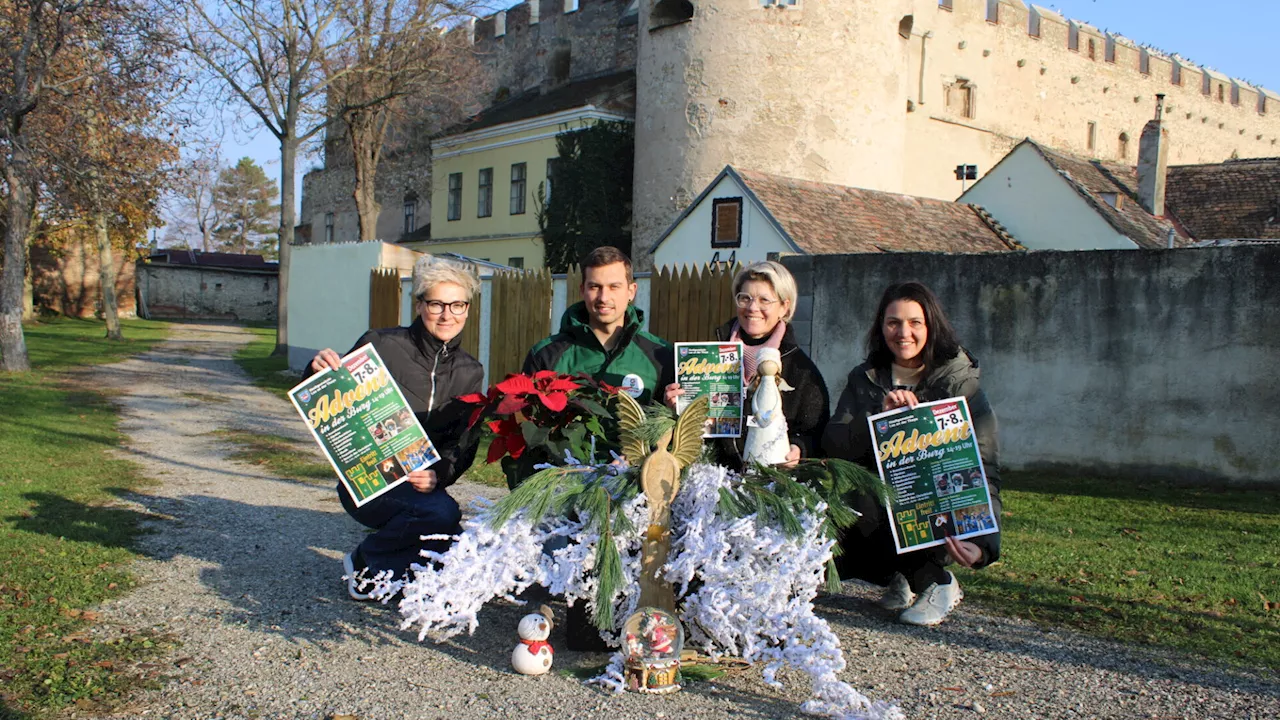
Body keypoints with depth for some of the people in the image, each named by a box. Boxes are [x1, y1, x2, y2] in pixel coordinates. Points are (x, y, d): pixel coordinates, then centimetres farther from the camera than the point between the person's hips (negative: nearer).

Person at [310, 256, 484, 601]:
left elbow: (464, 443, 0)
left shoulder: (470, 372, 5)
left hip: (423, 485, 5)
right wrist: (320, 375, -25)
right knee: (442, 512, -32)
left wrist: (439, 474, -20)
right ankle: (366, 563, -4)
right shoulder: (381, 346, -8)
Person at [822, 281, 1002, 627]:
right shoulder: (865, 379, 5)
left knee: (863, 501, -31)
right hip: (879, 501, 4)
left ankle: (936, 583, -7)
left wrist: (982, 542, -30)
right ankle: (901, 577, 7)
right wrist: (880, 415, -24)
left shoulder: (961, 383, -6)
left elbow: (984, 469, -14)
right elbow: (833, 444, -7)